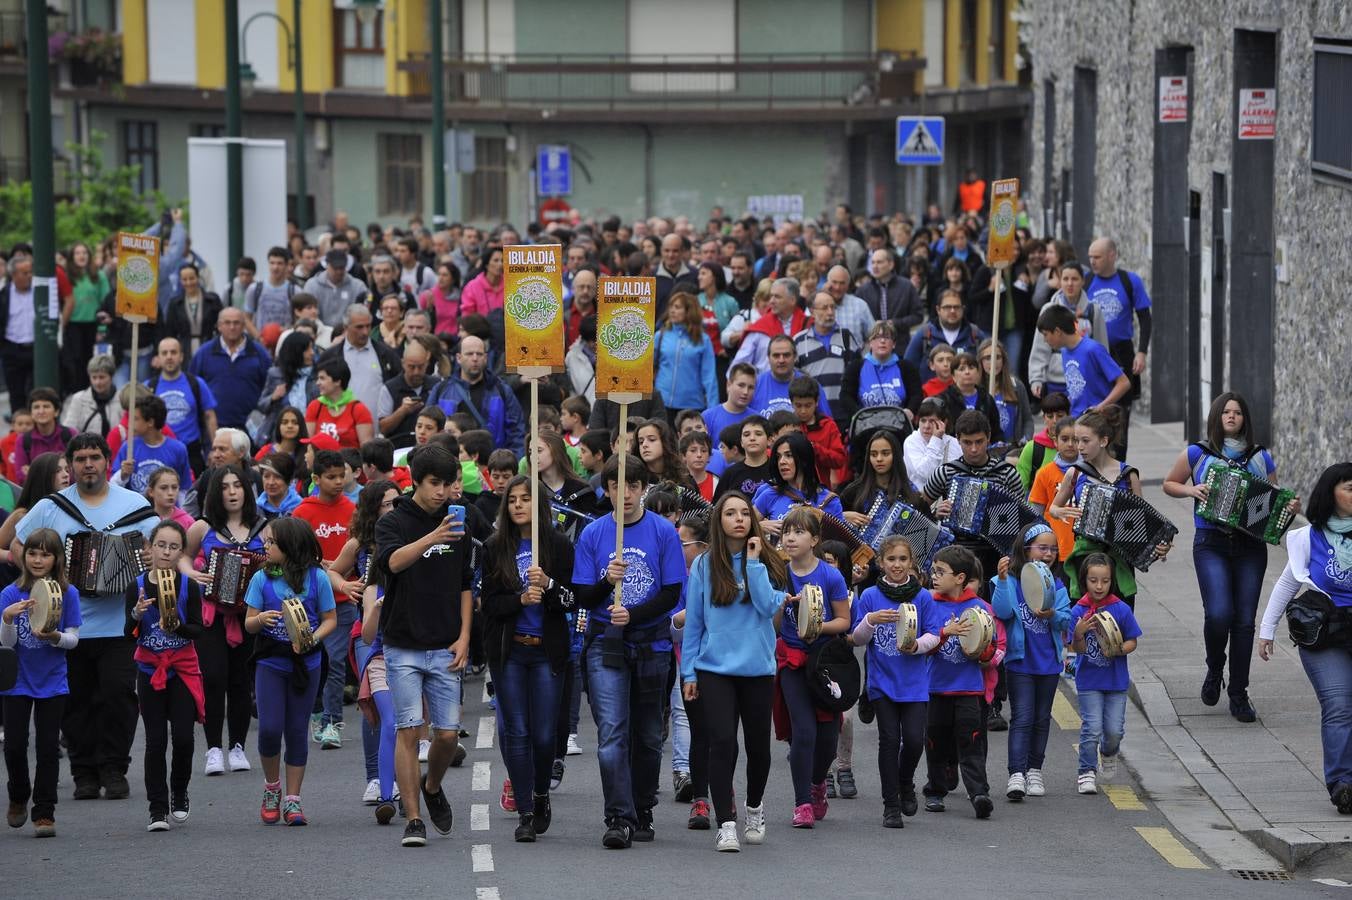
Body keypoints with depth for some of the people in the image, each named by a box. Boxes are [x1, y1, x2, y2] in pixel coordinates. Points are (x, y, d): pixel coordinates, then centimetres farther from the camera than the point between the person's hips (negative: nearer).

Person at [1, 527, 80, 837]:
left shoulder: (67, 594, -4)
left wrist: (55, 637, -24)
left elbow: (73, 639, -3)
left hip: (52, 682, 0)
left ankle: (44, 812, 5)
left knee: (48, 747, 0)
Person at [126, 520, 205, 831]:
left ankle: (179, 794, 19)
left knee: (183, 736, -6)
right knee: (155, 740, -1)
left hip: (183, 669, 0)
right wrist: (137, 614, -25)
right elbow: (129, 634, -5)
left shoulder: (188, 587, -5)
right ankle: (158, 808, 5)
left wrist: (177, 626, -26)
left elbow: (197, 630, -6)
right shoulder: (137, 587, -4)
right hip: (150, 669, 0)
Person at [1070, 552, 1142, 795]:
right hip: (1089, 681, -1)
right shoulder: (1078, 612, -7)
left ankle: (1108, 753, 36)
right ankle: (1087, 771, 5)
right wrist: (1079, 634, -28)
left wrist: (1118, 650, -21)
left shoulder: (1121, 610, -6)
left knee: (1114, 730, 4)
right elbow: (1076, 649, -7)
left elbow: (1132, 642, -1)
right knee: (1092, 728, -7)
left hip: (1116, 680, 1)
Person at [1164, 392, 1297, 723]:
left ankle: (1238, 696, 10)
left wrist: (1290, 508, -4)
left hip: (1251, 547, 2)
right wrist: (1191, 490, -5)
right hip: (1211, 546, -2)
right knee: (1219, 613, -18)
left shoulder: (1260, 458, 10)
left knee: (1244, 621, 1)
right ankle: (1214, 669, 12)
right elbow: (1169, 484, 15)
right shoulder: (1197, 454, 4)